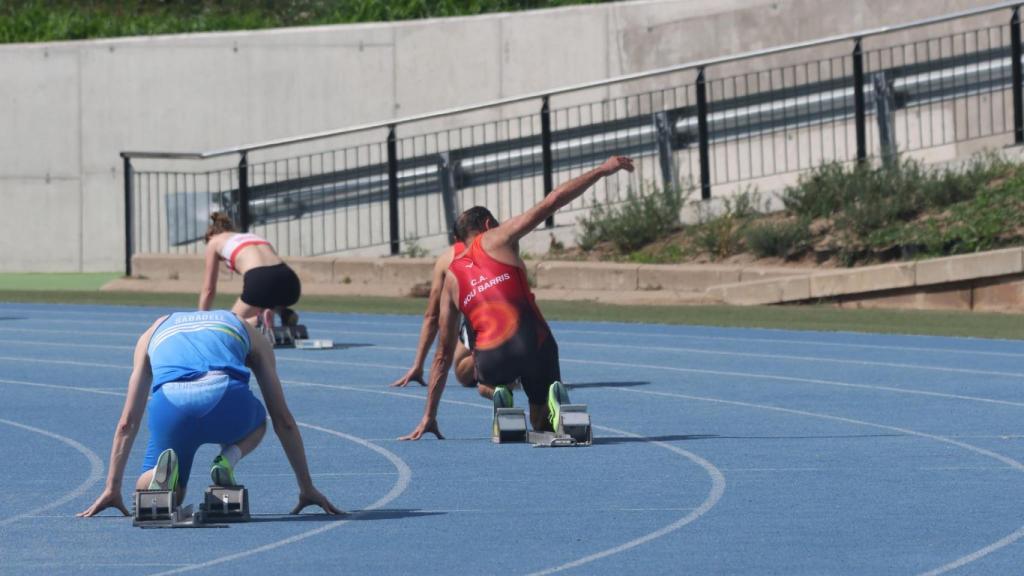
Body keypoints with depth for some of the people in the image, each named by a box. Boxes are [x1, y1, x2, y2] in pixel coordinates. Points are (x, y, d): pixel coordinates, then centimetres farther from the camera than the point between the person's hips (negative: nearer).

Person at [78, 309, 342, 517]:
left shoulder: (154, 332, 38)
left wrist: (112, 489, 39)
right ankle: (228, 459, 5)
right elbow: (283, 420, 36)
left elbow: (127, 422, 35)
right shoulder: (247, 331, 36)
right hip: (228, 401, 0)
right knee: (256, 422, 37)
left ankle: (163, 474, -10)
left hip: (170, 407, 0)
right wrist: (307, 487, 41)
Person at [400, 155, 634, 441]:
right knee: (544, 423, 24)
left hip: (493, 363, 1)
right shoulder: (495, 240, 12)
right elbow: (550, 203, 8)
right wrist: (602, 171, 16)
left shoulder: (451, 278, 20)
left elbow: (443, 354, 22)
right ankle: (554, 401, -12)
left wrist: (429, 416, 27)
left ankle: (501, 395, 10)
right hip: (535, 348, -1)